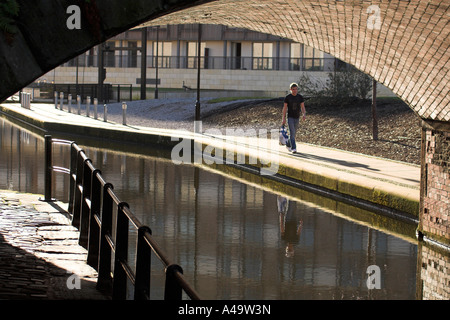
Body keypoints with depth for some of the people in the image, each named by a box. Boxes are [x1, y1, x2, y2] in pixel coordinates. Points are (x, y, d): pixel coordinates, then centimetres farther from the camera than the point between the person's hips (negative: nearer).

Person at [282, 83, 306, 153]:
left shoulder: (300, 97, -1)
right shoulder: (287, 97, -7)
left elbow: (302, 107, 0)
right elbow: (285, 108, -3)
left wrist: (304, 115, -18)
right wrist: (284, 118, -7)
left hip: (297, 117, 4)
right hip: (290, 117, -4)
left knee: (294, 133, 14)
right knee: (292, 132, -14)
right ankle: (293, 148, -18)